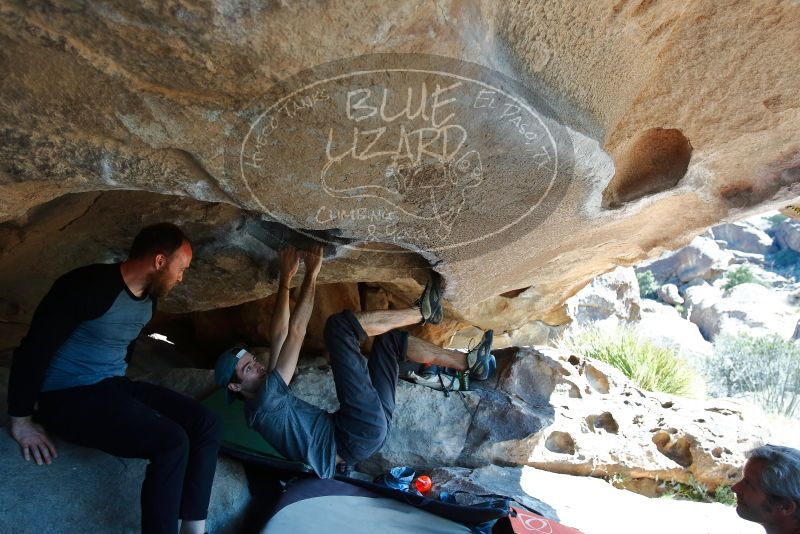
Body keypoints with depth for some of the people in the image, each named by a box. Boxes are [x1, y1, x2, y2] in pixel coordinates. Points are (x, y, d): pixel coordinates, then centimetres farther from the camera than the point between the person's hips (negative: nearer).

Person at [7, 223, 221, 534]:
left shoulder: (149, 298, 6)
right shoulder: (90, 286, -20)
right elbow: (34, 348, -17)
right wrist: (21, 420, -13)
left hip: (113, 387, 9)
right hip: (68, 397, -8)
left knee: (207, 424, -7)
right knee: (171, 441, -28)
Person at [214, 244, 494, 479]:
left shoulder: (270, 390, 20)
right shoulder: (261, 403, -10)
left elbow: (280, 335, 16)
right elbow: (295, 333, -15)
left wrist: (286, 277, 11)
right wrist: (311, 274, -10)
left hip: (371, 425, 10)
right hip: (360, 436, -10)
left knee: (391, 336, 19)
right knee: (339, 324, -16)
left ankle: (468, 361, 20)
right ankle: (422, 311, 1)